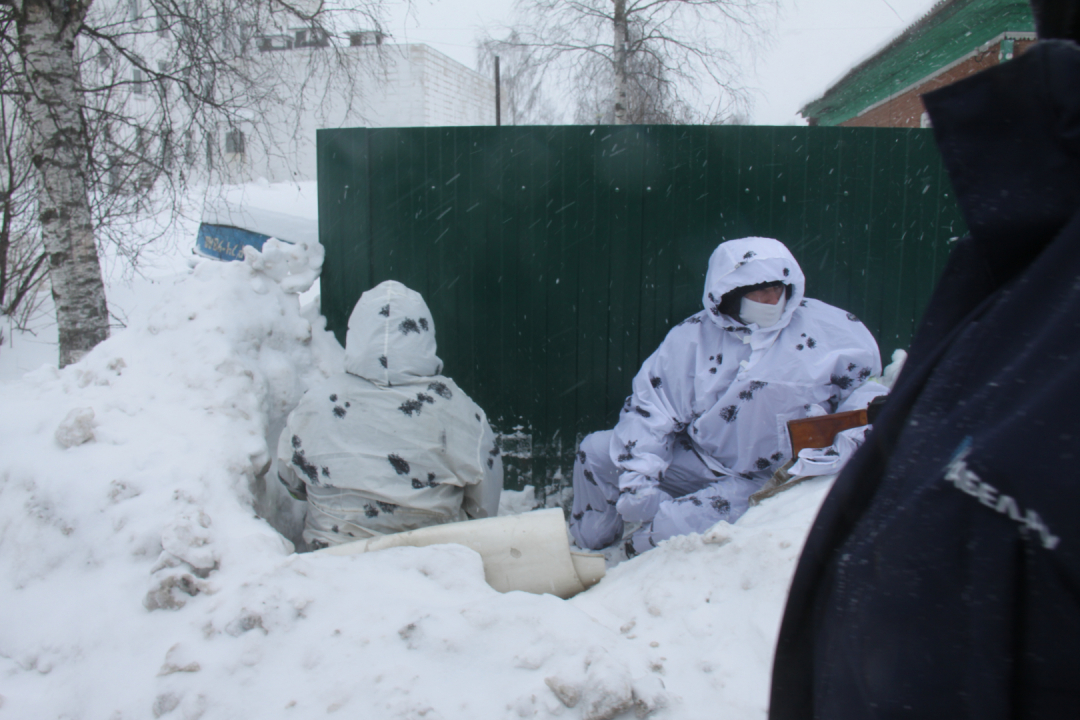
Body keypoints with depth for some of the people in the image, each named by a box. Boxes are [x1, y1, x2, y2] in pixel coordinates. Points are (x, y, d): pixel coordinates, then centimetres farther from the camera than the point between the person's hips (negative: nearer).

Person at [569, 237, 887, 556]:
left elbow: (863, 382, 8)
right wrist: (638, 475, -16)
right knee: (596, 450, -4)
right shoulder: (692, 337, -2)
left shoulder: (829, 328, -4)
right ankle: (589, 556, 14)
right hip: (698, 461, 3)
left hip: (770, 479, -3)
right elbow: (651, 405, -5)